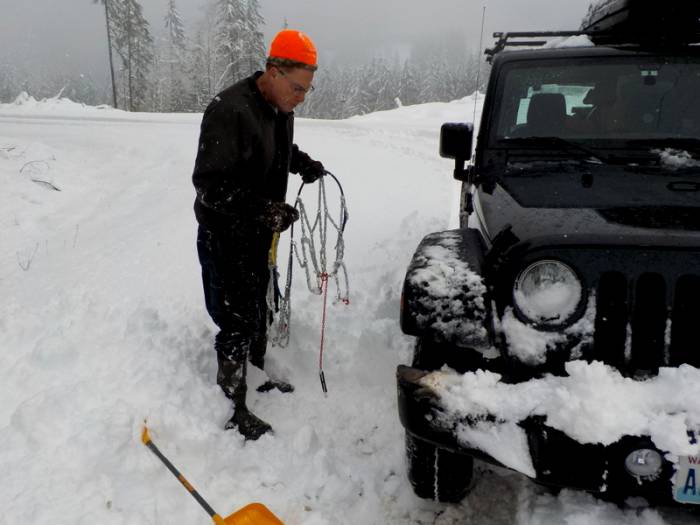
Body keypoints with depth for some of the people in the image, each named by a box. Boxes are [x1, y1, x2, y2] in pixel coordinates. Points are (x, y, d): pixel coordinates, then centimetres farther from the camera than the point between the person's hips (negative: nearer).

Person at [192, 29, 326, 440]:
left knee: (257, 309, 21)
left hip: (259, 232, 8)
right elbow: (209, 183, -28)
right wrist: (263, 208, -35)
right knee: (237, 320, -2)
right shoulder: (230, 110, -26)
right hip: (225, 234, -8)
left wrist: (304, 164, 3)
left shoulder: (281, 109, 2)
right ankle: (232, 405, 14)